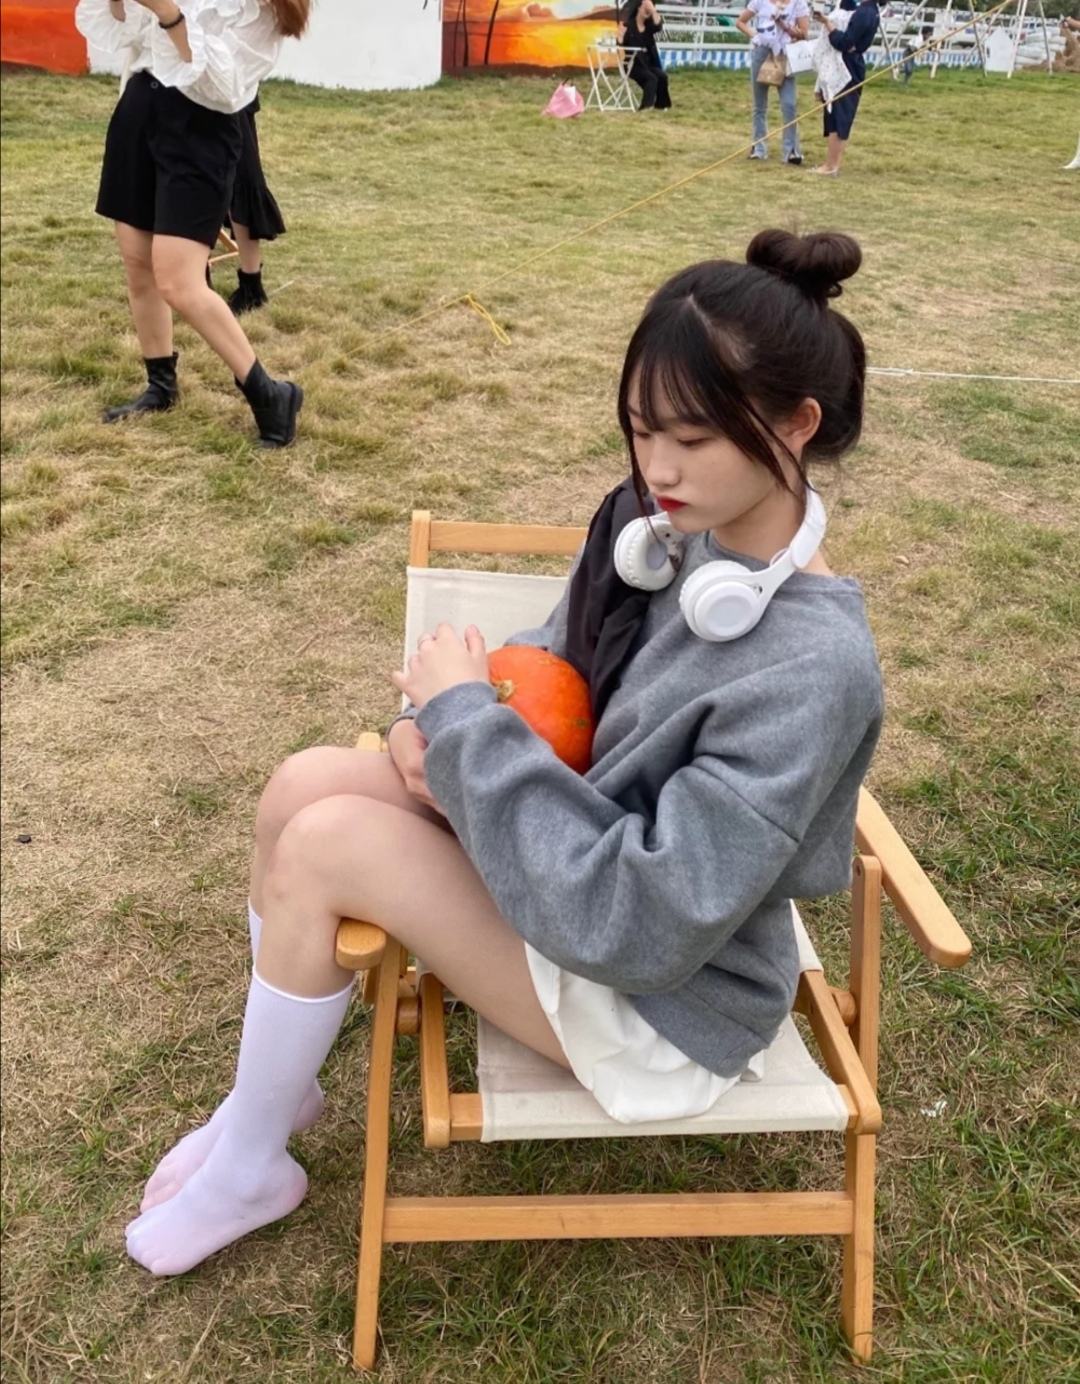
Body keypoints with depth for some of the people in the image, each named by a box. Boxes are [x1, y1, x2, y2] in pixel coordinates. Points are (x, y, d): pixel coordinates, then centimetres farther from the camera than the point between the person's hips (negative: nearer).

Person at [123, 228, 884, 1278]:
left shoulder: (813, 669, -31)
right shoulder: (663, 519, -8)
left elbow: (639, 922, -32)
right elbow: (553, 665, 9)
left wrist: (467, 720, -26)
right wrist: (447, 718, -13)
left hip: (662, 998, -7)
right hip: (595, 847, 8)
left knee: (325, 846, -19)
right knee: (307, 786, -7)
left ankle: (248, 1168, 8)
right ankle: (271, 1089, 17)